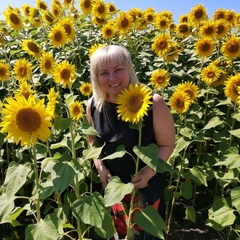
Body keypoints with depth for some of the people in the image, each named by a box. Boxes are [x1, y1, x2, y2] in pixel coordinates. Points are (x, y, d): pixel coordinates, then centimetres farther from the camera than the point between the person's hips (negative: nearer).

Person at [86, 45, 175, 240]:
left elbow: (167, 144, -14)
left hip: (147, 183, -3)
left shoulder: (153, 103, -27)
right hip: (112, 181, 4)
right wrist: (100, 167, -7)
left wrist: (149, 172, -26)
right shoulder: (93, 105, -13)